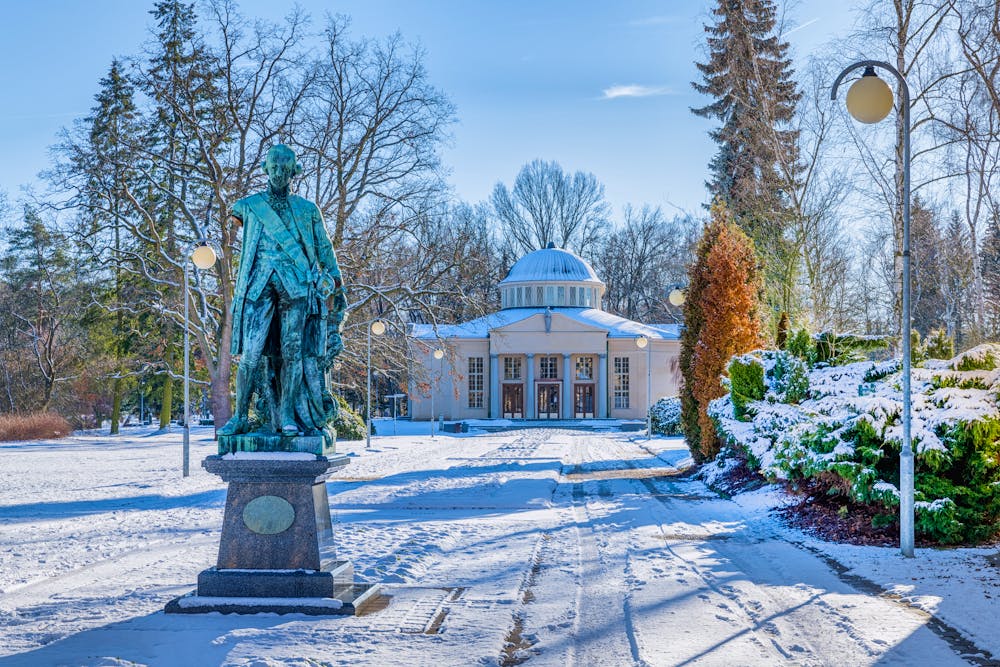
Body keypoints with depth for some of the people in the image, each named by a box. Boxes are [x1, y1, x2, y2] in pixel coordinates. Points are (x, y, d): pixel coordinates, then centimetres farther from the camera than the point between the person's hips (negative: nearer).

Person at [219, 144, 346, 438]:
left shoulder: (307, 209, 16)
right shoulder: (249, 206, 15)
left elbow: (325, 250, 18)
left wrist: (338, 288, 15)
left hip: (296, 287, 1)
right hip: (260, 287, 0)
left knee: (292, 352, -3)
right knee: (251, 354, -7)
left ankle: (287, 415, 1)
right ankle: (241, 416, 1)